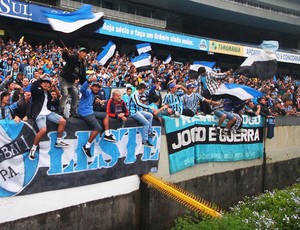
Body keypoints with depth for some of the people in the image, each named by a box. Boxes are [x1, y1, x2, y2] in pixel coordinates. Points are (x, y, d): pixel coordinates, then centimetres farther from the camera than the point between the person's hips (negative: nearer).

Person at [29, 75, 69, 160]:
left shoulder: (48, 93, 14)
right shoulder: (37, 91, -6)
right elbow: (32, 87, -28)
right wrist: (41, 78, -25)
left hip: (47, 112, 7)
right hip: (39, 113, -7)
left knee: (63, 121, -1)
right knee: (43, 130, -29)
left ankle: (58, 141, 12)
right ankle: (33, 148, -10)